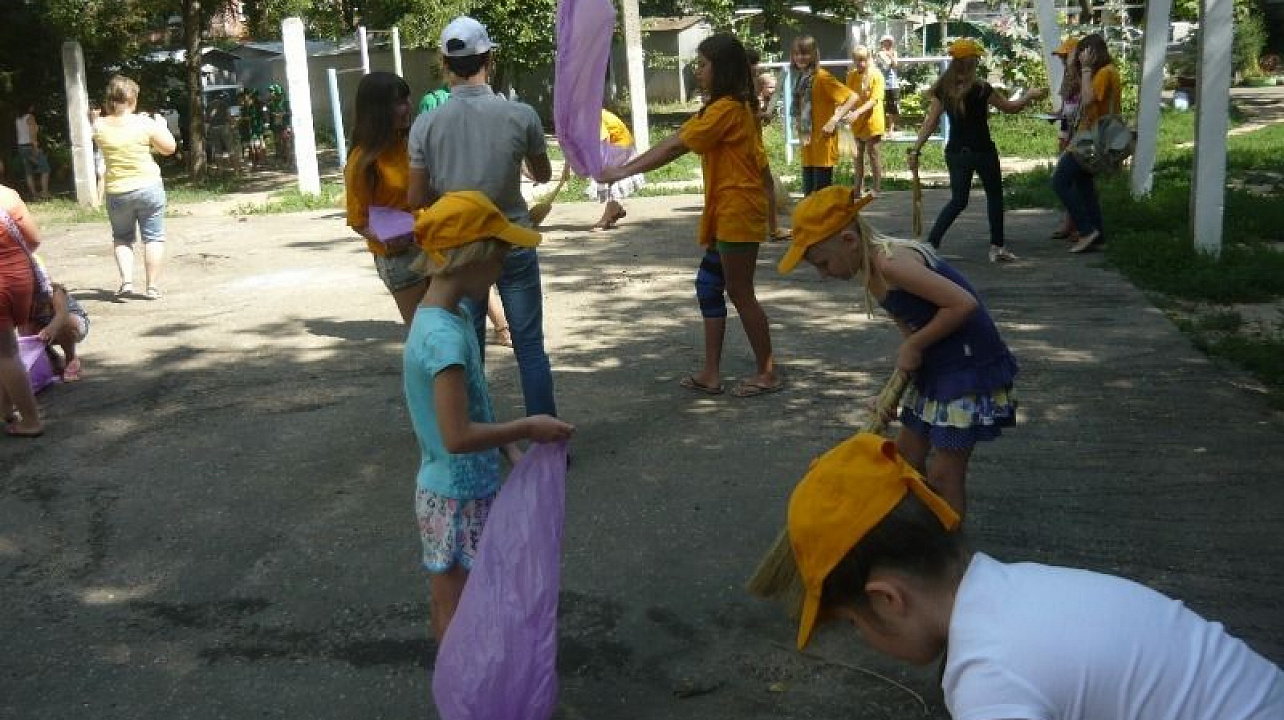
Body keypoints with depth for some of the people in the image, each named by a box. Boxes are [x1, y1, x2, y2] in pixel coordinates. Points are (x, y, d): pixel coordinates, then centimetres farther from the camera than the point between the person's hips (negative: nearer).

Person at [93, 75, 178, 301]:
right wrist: (162, 126, 13)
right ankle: (153, 287, 8)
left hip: (116, 191, 2)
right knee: (153, 237, 8)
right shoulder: (144, 124, -12)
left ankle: (126, 281, 3)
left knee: (121, 238, 18)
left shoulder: (99, 126, -4)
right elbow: (170, 148, -3)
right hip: (148, 187, -2)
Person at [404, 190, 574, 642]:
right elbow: (457, 436, -30)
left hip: (468, 489, 9)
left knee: (452, 600, 22)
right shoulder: (445, 336, -27)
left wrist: (511, 448, 4)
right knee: (458, 605, 7)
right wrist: (528, 429, -20)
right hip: (458, 499, -9)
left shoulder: (454, 313, 2)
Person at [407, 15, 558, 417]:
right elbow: (543, 176, 6)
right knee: (530, 347, 7)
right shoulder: (521, 115, -11)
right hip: (513, 245, -1)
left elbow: (417, 200, -2)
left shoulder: (426, 124, -9)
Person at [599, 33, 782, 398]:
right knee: (709, 286, 11)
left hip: (737, 215, -10)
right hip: (727, 215, 10)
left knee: (740, 293, 0)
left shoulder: (727, 108, -16)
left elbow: (674, 148, -18)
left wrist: (624, 171, -14)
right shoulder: (735, 107, 15)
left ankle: (767, 372, 11)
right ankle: (711, 373, 15)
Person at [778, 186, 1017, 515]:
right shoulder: (872, 266, 3)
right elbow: (909, 324, 8)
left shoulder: (891, 264, -25)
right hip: (937, 364, 10)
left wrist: (913, 345, -18)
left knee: (943, 474, -3)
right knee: (906, 453, 18)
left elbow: (964, 303, -30)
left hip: (971, 365, -10)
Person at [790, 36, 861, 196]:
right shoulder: (801, 79, 10)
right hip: (808, 145, 8)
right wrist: (799, 127, 12)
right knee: (808, 193, 12)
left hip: (823, 144, -8)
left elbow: (852, 97, -16)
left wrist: (834, 120, -20)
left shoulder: (822, 77, -13)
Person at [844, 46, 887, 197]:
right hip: (856, 122, 5)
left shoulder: (876, 75, -12)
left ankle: (877, 188, 10)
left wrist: (858, 112, -33)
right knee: (858, 154, 12)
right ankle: (859, 188, 22)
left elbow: (874, 99, -20)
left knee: (873, 153, 1)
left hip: (872, 121, -5)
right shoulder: (851, 75, 2)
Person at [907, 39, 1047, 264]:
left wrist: (915, 150, 0)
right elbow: (1010, 107, -3)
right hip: (982, 151, -4)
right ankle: (997, 247, 18)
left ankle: (930, 243, -2)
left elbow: (930, 122, -3)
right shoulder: (980, 88, -13)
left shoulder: (943, 88, -2)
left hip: (955, 152, 4)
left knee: (958, 200, 13)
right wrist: (1030, 96, 14)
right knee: (994, 196, 14)